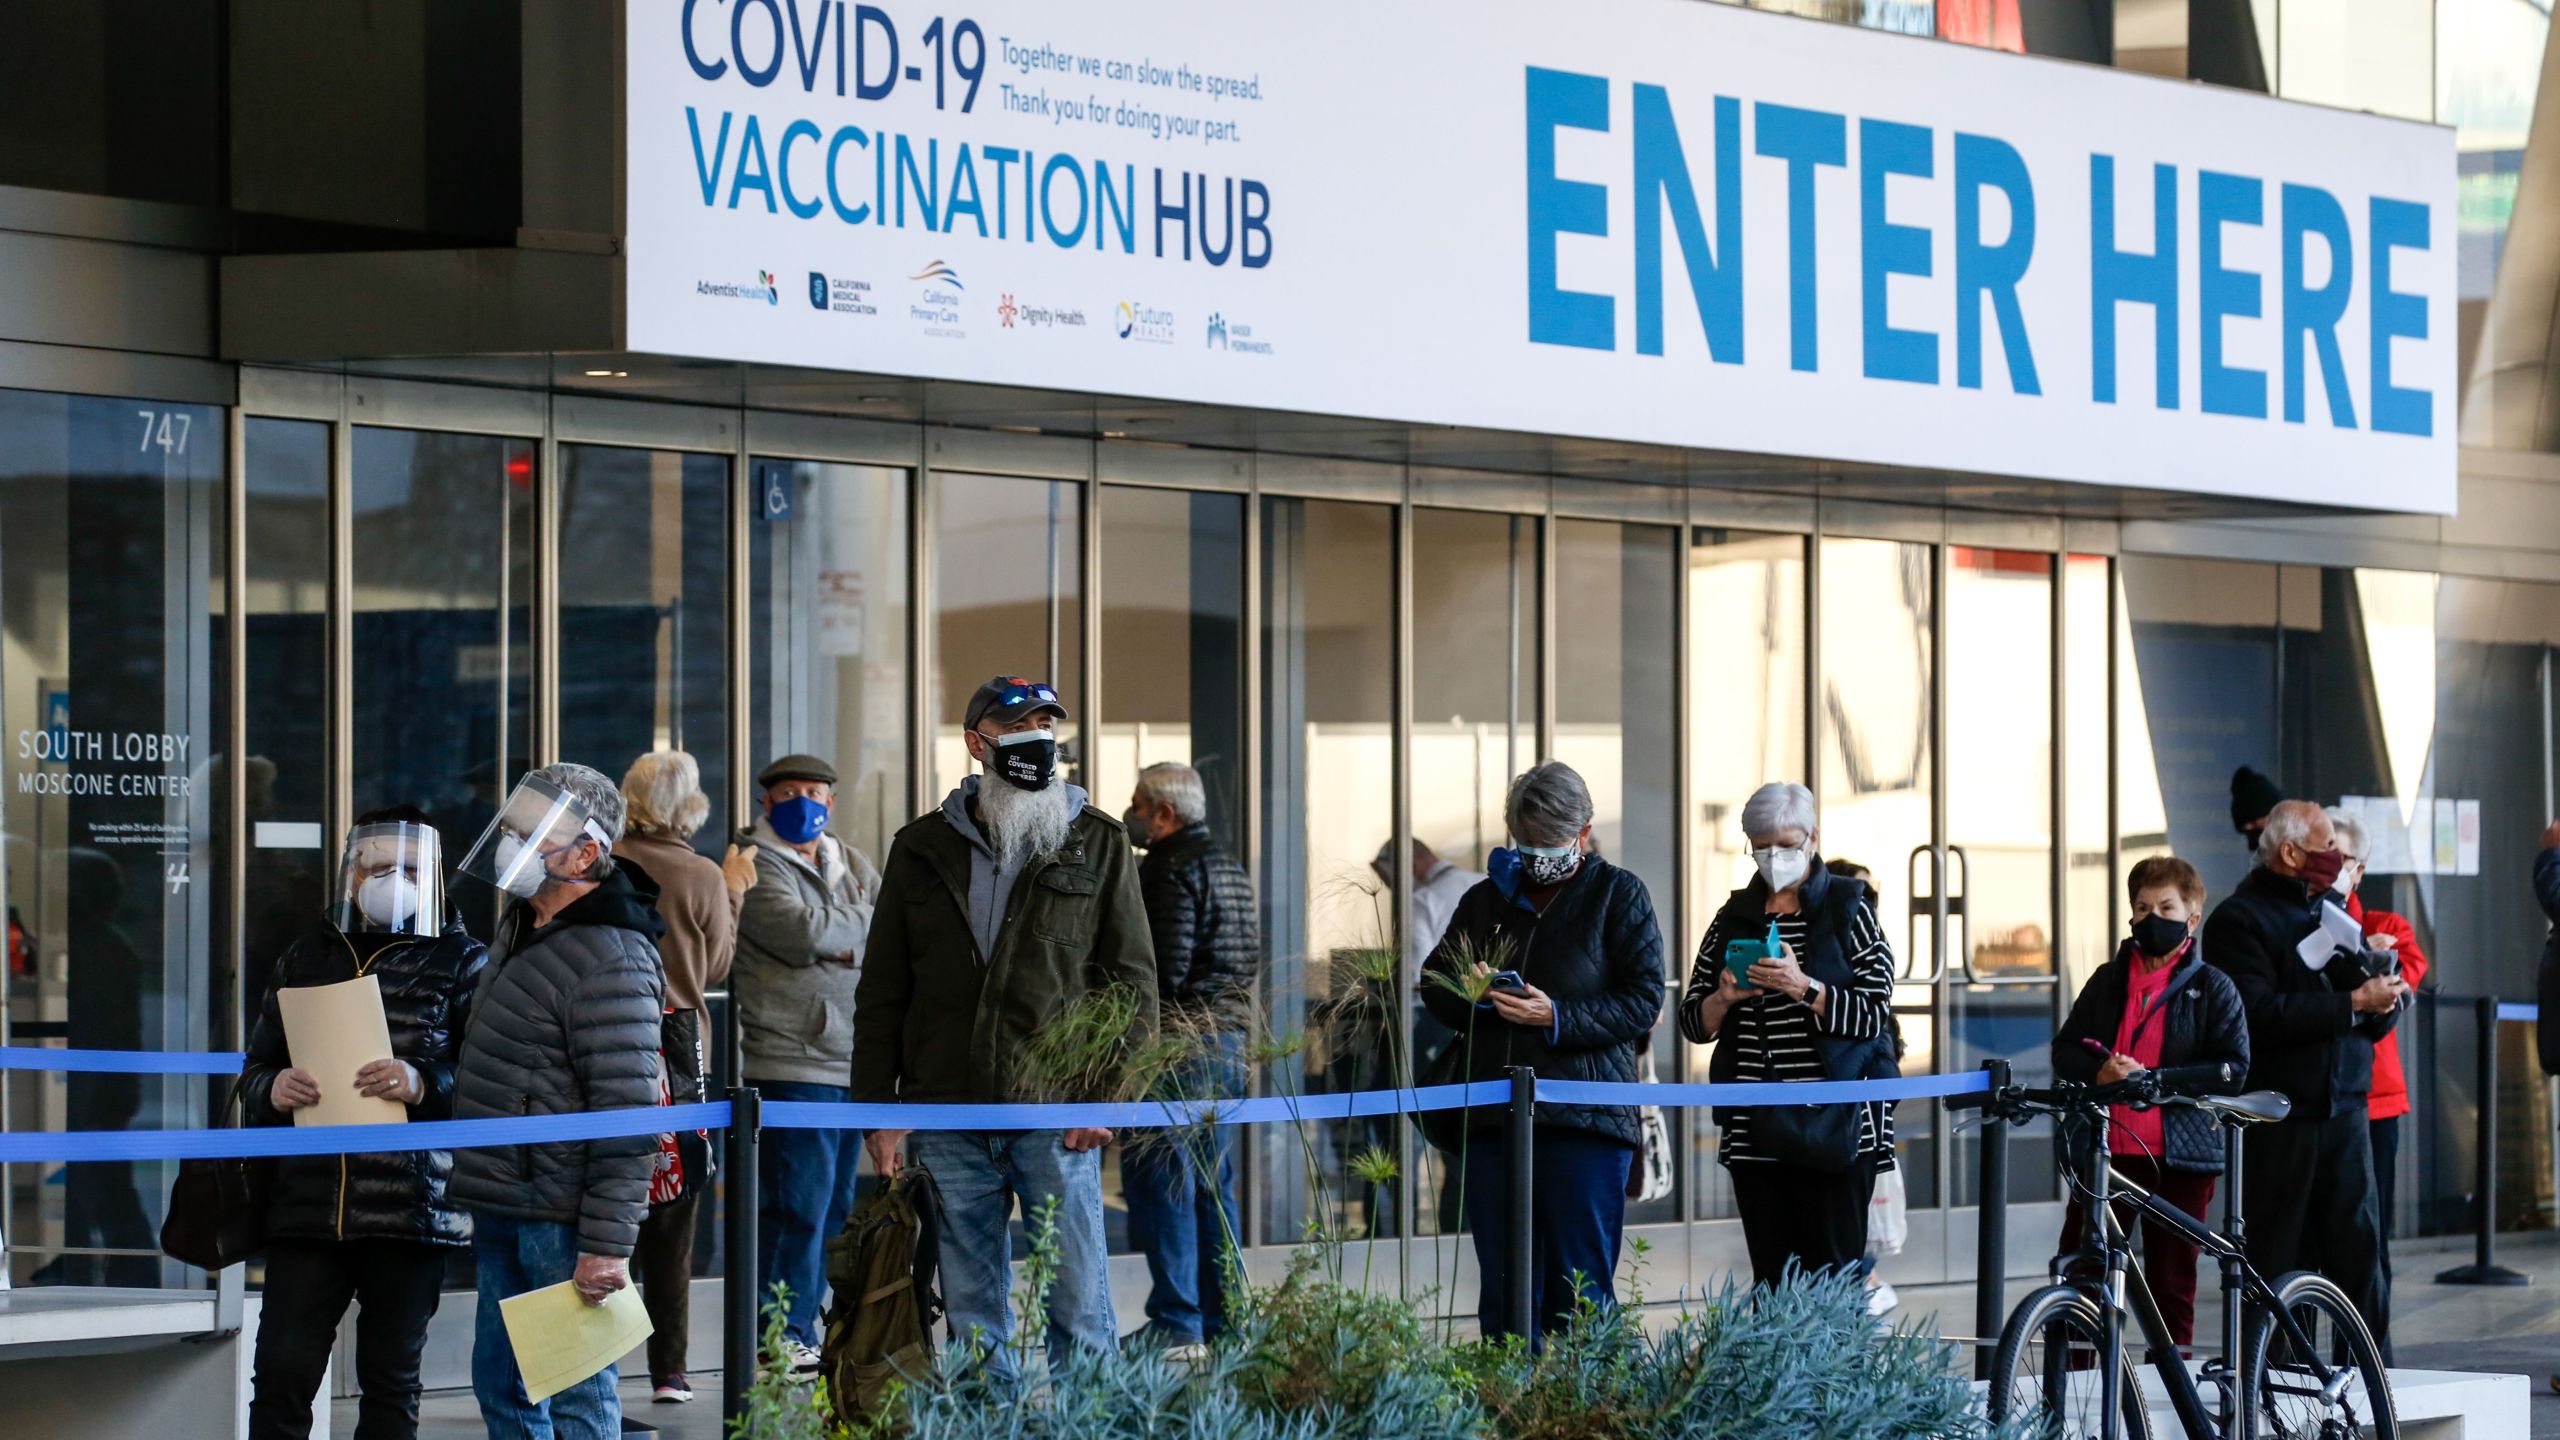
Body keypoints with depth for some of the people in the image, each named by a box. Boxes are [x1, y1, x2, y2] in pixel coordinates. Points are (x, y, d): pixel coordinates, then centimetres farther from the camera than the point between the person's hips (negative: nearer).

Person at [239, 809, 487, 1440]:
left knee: (391, 1381, 5)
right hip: (307, 1204, 2)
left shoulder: (461, 962, 5)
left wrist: (423, 1084, -22)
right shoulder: (306, 956, 16)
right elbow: (256, 1068, 19)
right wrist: (272, 1091, -5)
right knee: (282, 1372, -4)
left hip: (412, 1212, -2)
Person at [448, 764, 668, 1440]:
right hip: (502, 1208, 10)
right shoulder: (520, 925, 11)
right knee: (502, 1384, 16)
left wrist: (607, 1245, -24)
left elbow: (629, 1120, -23)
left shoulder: (611, 962, -20)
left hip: (561, 1218, -10)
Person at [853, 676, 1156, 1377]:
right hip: (946, 1119, 2)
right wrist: (877, 1106, 5)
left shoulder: (1098, 845, 6)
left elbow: (1132, 979, 4)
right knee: (971, 1313, 6)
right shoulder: (923, 848, 11)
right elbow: (882, 991, 12)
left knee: (1077, 1305, -2)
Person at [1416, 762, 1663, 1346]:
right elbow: (1433, 983, 23)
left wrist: (1557, 1017, -16)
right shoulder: (1487, 899, 18)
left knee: (1579, 1294, -5)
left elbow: (1643, 1002, -4)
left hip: (1585, 1120, -5)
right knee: (1504, 1292, 5)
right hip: (1496, 1117, 5)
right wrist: (1466, 990, 0)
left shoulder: (1619, 895, 4)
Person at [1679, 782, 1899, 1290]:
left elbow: (1873, 1016, -7)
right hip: (1754, 1129, 4)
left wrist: (1805, 989, -20)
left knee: (1832, 1274, -8)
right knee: (1770, 1277, 2)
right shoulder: (1734, 917, 14)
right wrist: (1723, 1000, -6)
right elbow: (1693, 1022, 15)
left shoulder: (1848, 910, 3)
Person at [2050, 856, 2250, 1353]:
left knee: (2172, 1284, 4)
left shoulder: (2213, 988, 3)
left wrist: (2153, 1080, -16)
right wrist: (2097, 1073, -8)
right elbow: (2066, 1049, 15)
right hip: (2103, 1146, 3)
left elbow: (2232, 1067, -6)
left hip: (2178, 1157, -3)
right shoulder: (2109, 980, 14)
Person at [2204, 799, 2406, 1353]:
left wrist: (2383, 1000, -7)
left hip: (2345, 1110, 6)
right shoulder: (2239, 919, -3)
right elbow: (2261, 1015, -17)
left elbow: (2375, 1015, 17)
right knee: (2277, 1264, -2)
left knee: (2359, 1249, 0)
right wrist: (2353, 1002, -17)